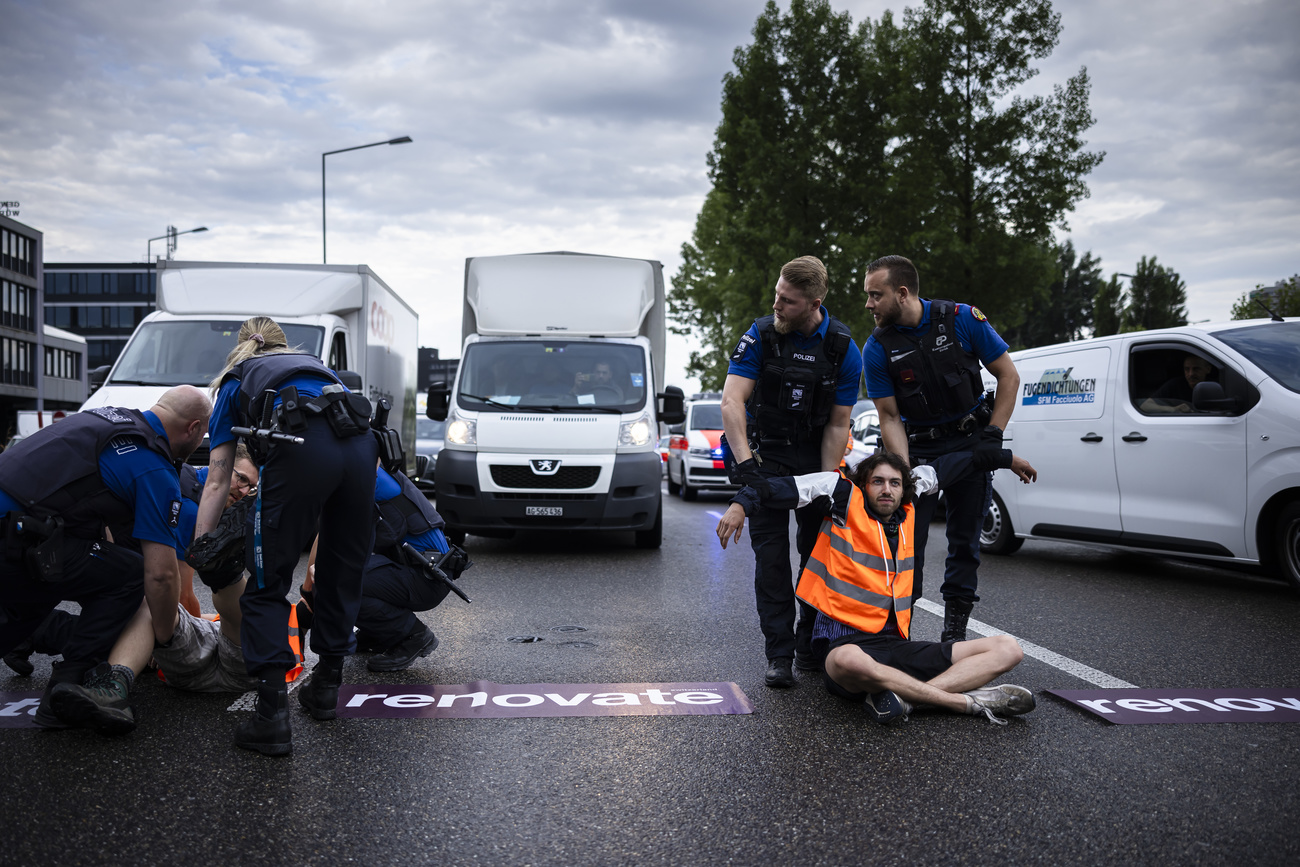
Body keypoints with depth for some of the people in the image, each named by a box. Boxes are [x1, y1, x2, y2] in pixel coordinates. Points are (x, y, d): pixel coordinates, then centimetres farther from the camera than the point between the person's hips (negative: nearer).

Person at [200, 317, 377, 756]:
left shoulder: (234, 382, 30)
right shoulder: (314, 364, 40)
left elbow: (217, 481, 24)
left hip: (302, 447, -4)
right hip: (361, 442, 4)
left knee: (267, 587, 7)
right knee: (343, 575, 20)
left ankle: (272, 713, -2)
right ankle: (326, 687, 32)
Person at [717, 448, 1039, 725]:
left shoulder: (907, 511, 16)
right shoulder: (845, 497, 2)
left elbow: (943, 468, 31)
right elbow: (783, 486, -7)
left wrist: (1007, 458, 42)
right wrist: (741, 503, -25)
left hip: (898, 644, 6)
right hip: (847, 642, -6)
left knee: (1007, 648, -5)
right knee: (849, 661, -44)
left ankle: (904, 696, -26)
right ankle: (969, 701, -30)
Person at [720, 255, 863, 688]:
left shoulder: (843, 350, -10)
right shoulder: (760, 335, -13)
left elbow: (837, 424, -8)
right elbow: (731, 401, -20)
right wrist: (745, 464, -32)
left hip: (814, 453, 2)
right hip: (764, 452, -1)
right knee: (771, 551, -7)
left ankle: (810, 644, 20)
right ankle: (779, 654, -2)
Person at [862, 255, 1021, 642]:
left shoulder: (962, 319, -12)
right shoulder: (877, 348, -9)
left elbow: (1008, 376, -5)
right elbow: (890, 417, -7)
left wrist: (993, 436, -12)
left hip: (969, 443, 0)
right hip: (917, 448, 0)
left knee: (965, 541, 4)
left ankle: (954, 628, 16)